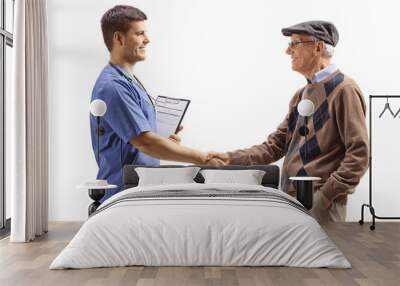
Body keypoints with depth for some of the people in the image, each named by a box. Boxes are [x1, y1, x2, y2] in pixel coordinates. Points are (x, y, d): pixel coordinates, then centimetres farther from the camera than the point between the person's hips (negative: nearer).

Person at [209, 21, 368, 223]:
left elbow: (358, 154, -13)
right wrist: (231, 159, 2)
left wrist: (326, 196, -17)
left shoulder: (343, 89, -8)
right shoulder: (301, 95, 15)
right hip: (291, 199, 7)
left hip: (319, 205, -7)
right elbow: (276, 145, 13)